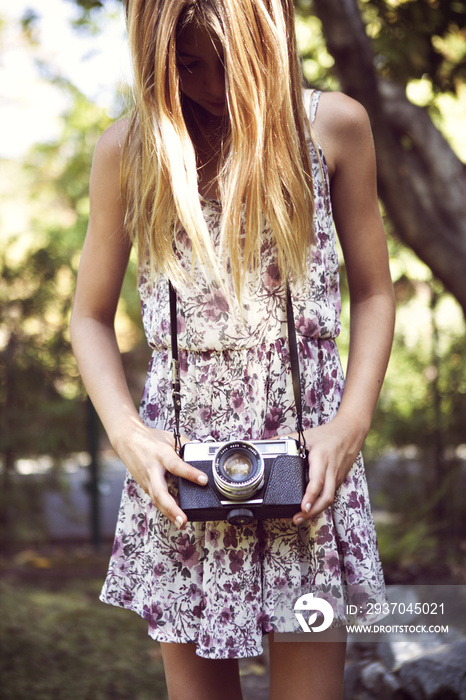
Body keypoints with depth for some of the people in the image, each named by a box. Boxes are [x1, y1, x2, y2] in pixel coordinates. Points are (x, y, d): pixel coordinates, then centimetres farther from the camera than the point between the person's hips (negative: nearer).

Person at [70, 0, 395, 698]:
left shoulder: (334, 125, 1)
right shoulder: (127, 150, 2)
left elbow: (373, 293, 7)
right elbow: (91, 318, 9)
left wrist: (352, 422, -7)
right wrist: (127, 432, -8)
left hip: (310, 452, 0)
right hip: (178, 459, 1)